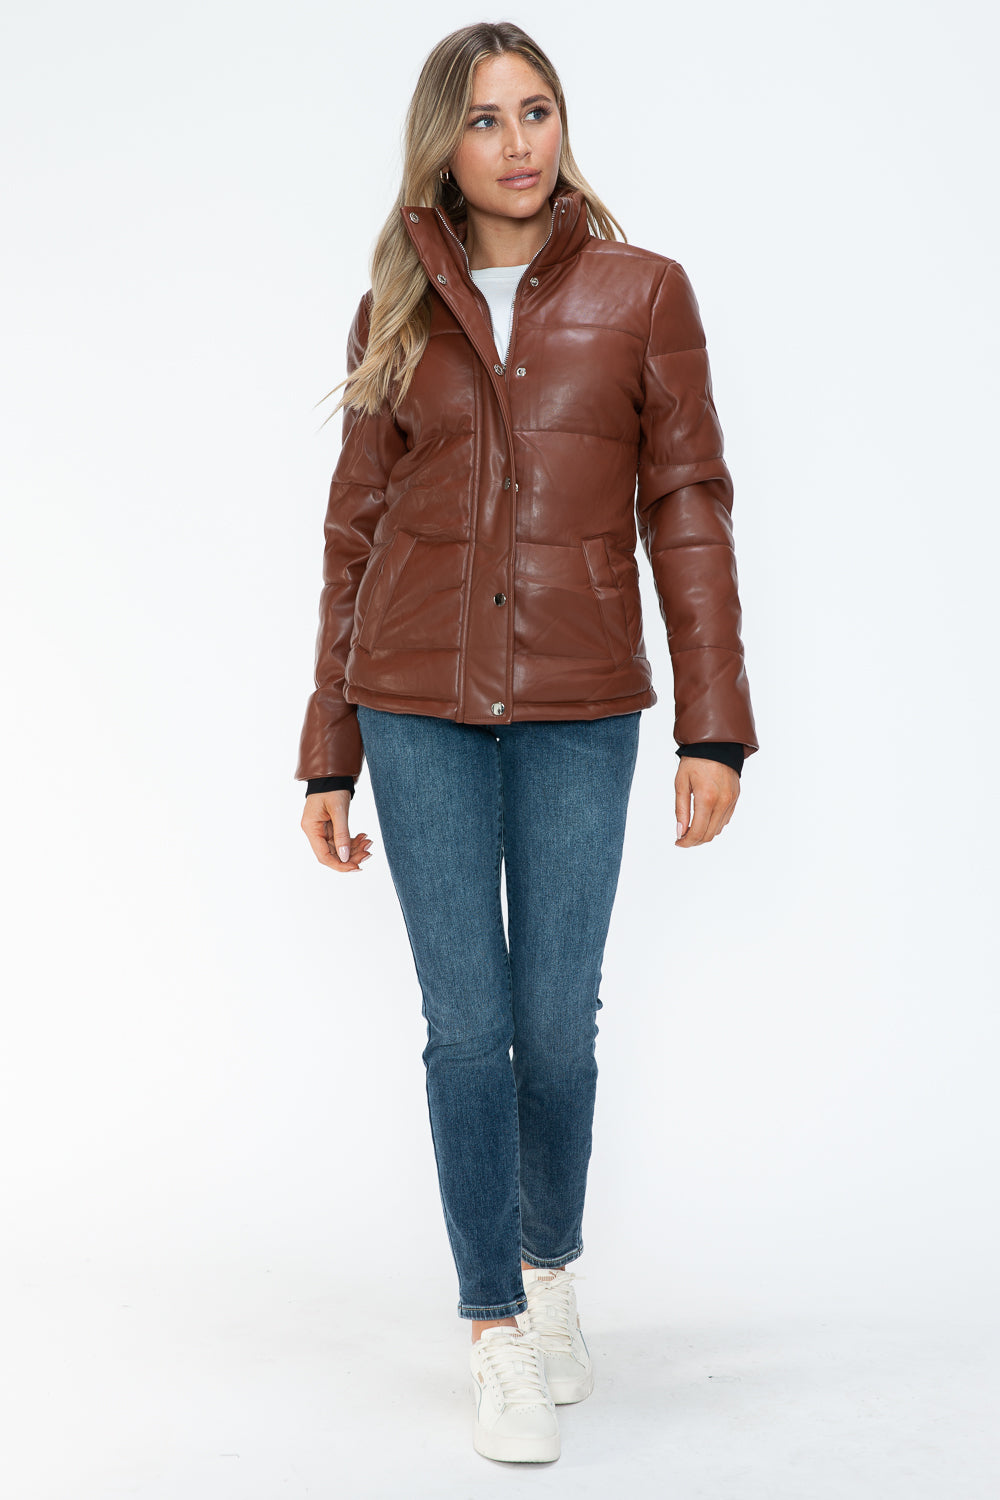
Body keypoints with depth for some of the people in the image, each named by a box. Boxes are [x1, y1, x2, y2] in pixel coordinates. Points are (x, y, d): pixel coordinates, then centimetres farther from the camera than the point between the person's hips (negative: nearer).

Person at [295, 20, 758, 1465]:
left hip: (580, 707, -1)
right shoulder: (396, 311, 7)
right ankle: (498, 1333, 17)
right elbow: (356, 529, 8)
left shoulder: (643, 291, 3)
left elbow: (688, 509, 1)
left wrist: (713, 726, -6)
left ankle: (553, 1263, 33)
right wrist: (328, 755, 5)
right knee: (468, 1021, 1)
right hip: (420, 704, 1)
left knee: (558, 1020, 4)